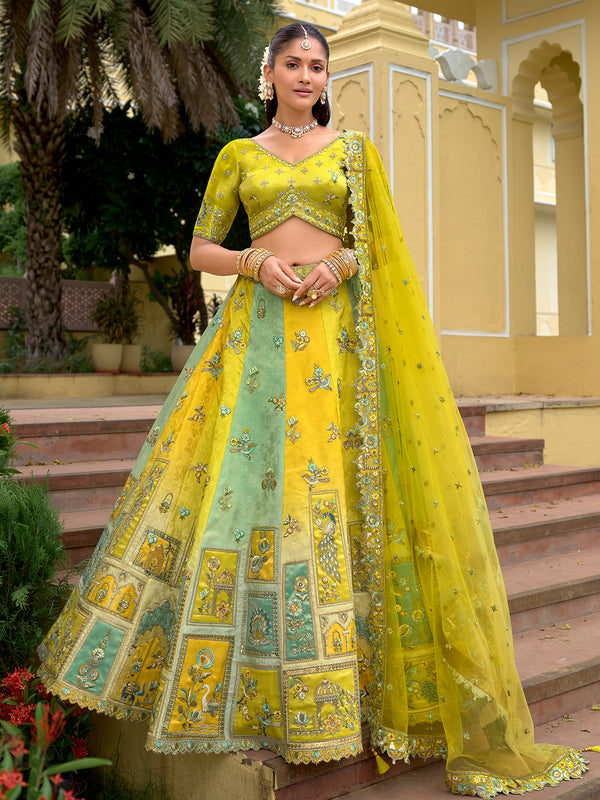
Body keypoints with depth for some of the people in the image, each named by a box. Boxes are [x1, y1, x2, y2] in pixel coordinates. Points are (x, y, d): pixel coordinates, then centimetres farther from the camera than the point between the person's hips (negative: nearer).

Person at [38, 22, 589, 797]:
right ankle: (231, 685, 9)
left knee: (331, 494, -5)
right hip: (256, 329, 1)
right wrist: (255, 262, -7)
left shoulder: (354, 148, 13)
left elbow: (385, 243, 10)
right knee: (235, 480, -4)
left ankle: (339, 683, 7)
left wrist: (340, 263, -10)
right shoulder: (238, 154, 14)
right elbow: (200, 249, 12)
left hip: (336, 332, -1)